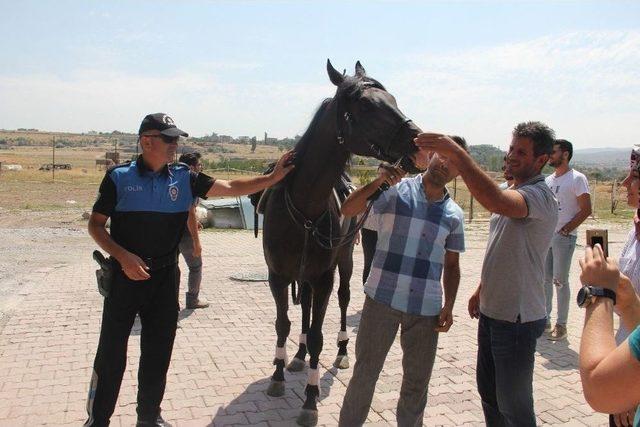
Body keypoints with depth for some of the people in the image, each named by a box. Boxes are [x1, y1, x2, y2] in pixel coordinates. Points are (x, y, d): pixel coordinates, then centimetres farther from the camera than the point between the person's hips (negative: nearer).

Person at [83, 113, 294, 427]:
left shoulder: (184, 178, 1)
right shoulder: (119, 177, -6)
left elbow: (230, 188, -3)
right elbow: (96, 225, -3)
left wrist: (273, 178, -12)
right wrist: (123, 256, -18)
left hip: (165, 279, 3)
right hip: (125, 275, -3)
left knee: (158, 352, 13)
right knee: (111, 353, 5)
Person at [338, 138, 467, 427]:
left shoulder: (454, 215, 6)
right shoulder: (396, 190, -5)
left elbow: (451, 265, 11)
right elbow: (348, 211, -14)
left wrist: (448, 306, 0)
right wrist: (379, 180, -26)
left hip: (426, 309, 3)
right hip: (382, 299, -3)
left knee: (417, 381, 16)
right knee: (365, 372, 11)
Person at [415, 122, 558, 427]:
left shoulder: (539, 196, -21)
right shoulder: (513, 193, 11)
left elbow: (494, 201, -44)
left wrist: (455, 152, -47)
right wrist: (481, 290, 20)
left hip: (517, 318, -9)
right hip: (492, 311, 9)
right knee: (488, 390, 23)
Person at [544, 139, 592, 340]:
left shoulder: (577, 179, -7)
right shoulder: (548, 180, 14)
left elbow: (586, 210, -11)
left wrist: (565, 229, -15)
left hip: (564, 237, -7)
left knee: (560, 281, -2)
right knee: (544, 279, 10)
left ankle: (561, 325, 9)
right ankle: (544, 321, 20)